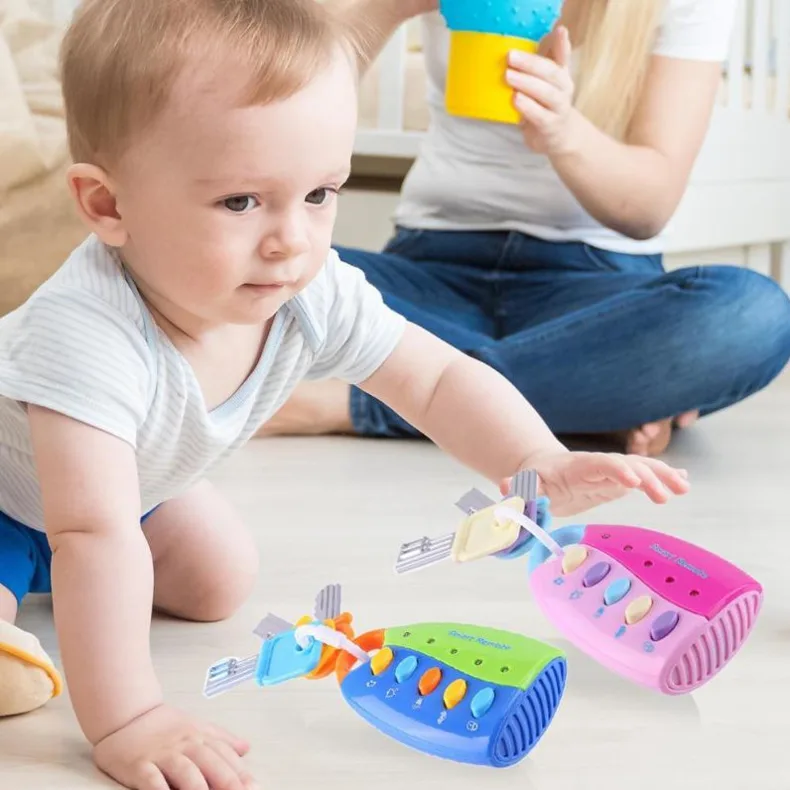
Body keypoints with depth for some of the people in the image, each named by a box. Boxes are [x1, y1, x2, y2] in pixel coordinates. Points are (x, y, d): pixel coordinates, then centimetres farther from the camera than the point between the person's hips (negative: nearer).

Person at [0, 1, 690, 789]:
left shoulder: (315, 298, -25)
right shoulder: (87, 331, -46)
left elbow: (438, 379, -14)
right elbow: (94, 535, -48)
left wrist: (542, 467, -30)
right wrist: (124, 721, -51)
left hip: (137, 483, 7)